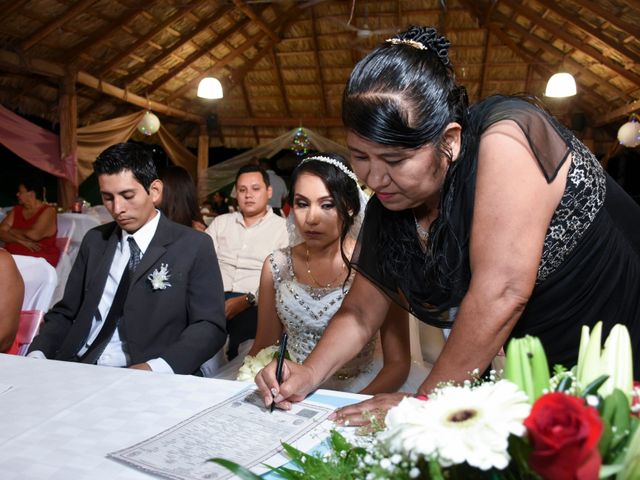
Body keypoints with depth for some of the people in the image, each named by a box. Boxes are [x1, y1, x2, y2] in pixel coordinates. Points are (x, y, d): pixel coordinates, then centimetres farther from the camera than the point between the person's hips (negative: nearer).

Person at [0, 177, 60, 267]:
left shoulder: (48, 211, -3)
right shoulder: (16, 210, 16)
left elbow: (34, 235, -17)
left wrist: (13, 231, 2)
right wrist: (21, 241, -12)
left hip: (40, 259, -5)